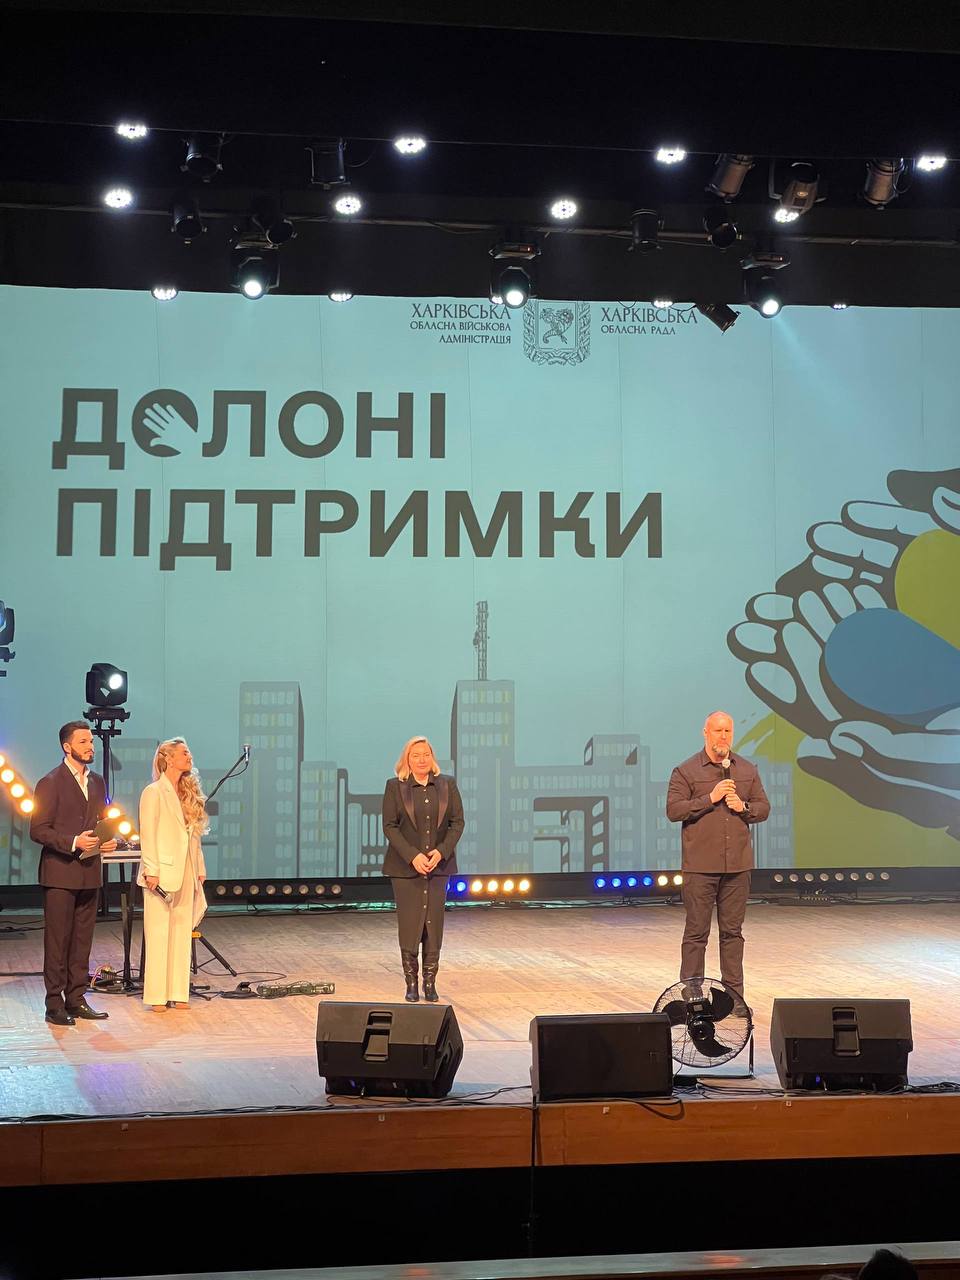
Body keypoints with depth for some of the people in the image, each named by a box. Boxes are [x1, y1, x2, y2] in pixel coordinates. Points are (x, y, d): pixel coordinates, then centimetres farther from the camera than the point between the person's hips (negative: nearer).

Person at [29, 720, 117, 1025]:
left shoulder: (97, 782, 14)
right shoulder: (50, 783, -7)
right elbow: (38, 830, -11)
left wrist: (108, 840, 1)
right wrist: (73, 842, -21)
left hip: (89, 873, 6)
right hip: (60, 874, -6)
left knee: (83, 940, 9)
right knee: (58, 940, -3)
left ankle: (76, 999, 16)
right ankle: (55, 1005, 1)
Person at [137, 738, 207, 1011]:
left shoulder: (189, 793, 14)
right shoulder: (154, 793, -6)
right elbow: (147, 835, -10)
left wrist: (200, 870, 13)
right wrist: (151, 871, -16)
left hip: (186, 873, 7)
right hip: (162, 873, -7)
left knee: (182, 933, 7)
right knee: (159, 934, -4)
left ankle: (178, 993, 12)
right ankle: (157, 996, 0)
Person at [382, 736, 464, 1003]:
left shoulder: (447, 785, 6)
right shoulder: (395, 787, 1)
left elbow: (457, 822, 4)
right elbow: (389, 826, -4)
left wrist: (441, 851, -11)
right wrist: (413, 856, -14)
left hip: (438, 864, 2)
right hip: (405, 867, -2)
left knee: (434, 923, 2)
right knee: (409, 923, -2)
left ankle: (430, 982, 8)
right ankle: (411, 983, 7)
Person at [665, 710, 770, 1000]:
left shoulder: (748, 770, 11)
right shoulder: (686, 771, -1)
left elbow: (764, 809, 13)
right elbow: (673, 810, -9)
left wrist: (743, 807, -7)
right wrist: (710, 799, -15)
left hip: (738, 866, 4)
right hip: (700, 866, -4)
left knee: (732, 931, 9)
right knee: (696, 932, 0)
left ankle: (733, 994, 16)